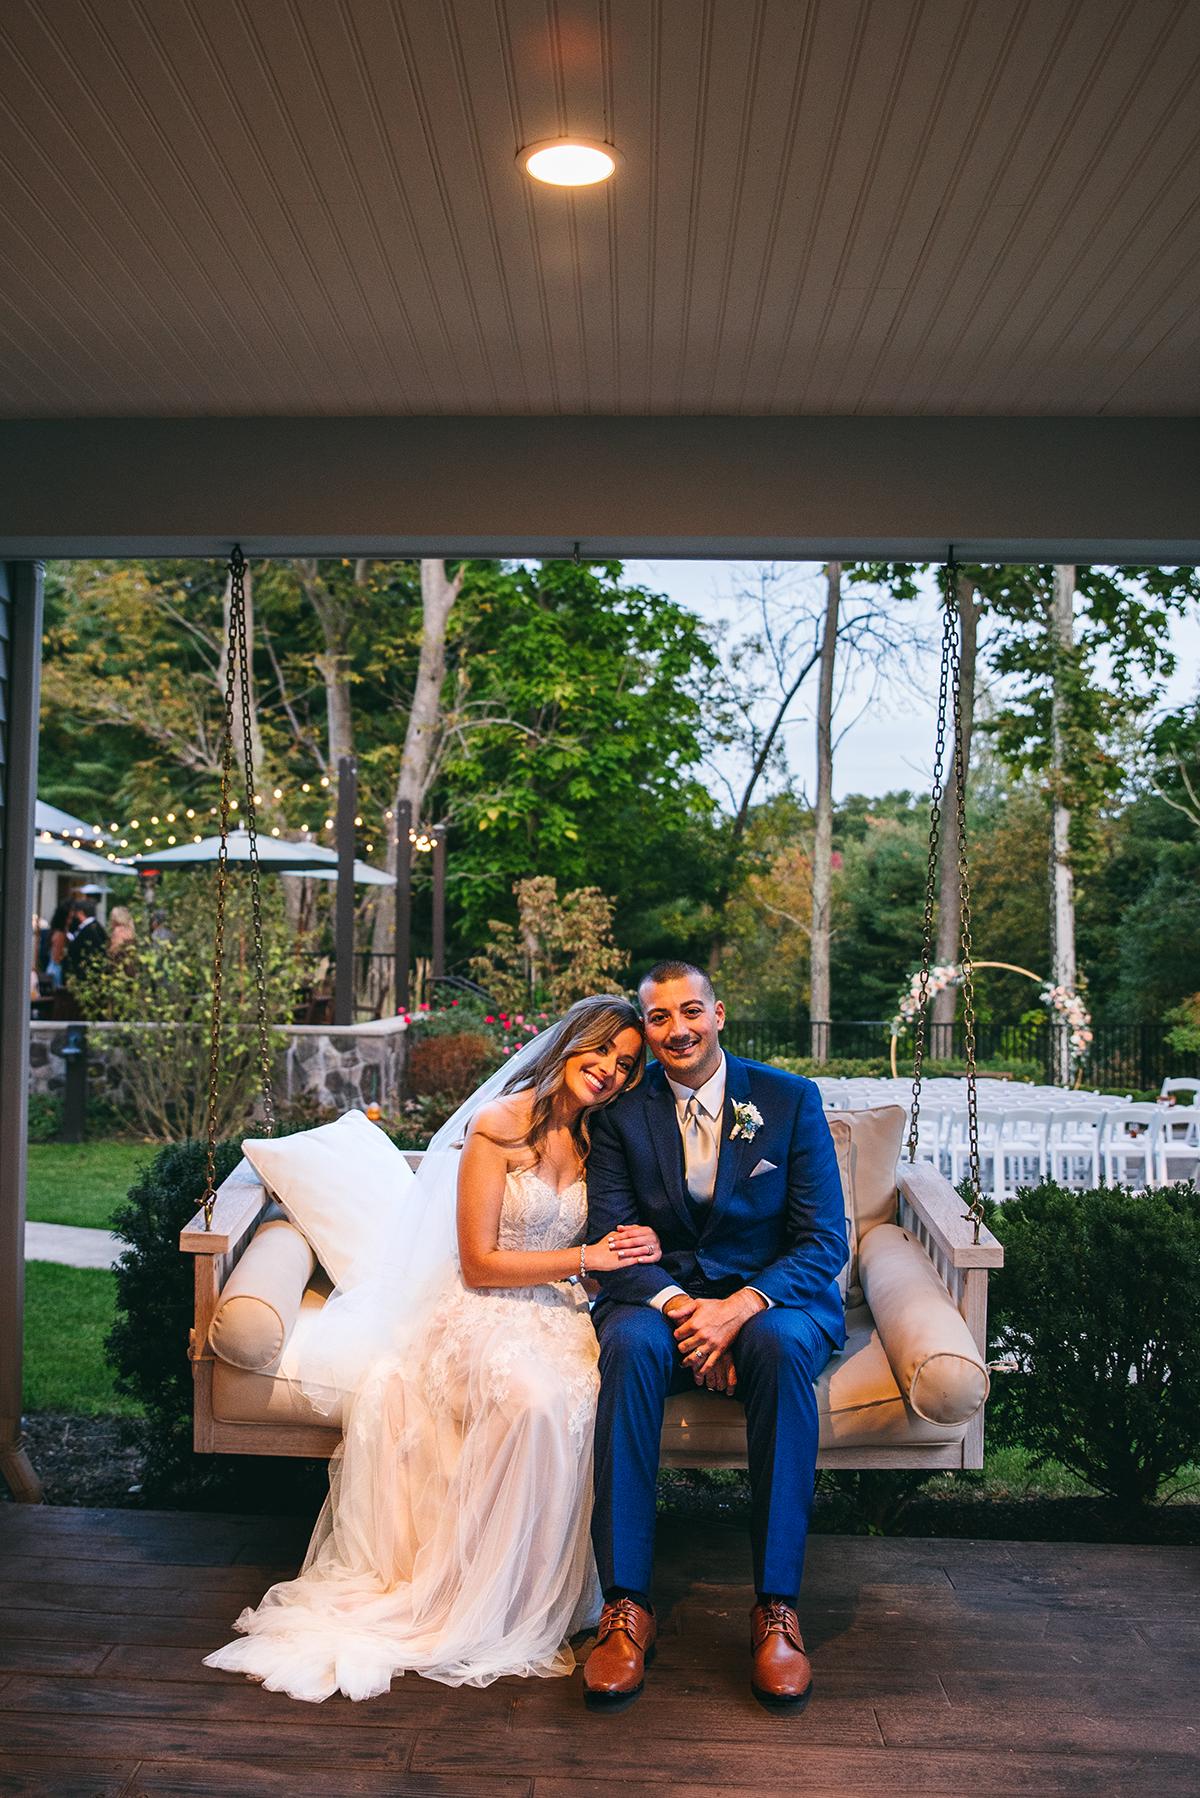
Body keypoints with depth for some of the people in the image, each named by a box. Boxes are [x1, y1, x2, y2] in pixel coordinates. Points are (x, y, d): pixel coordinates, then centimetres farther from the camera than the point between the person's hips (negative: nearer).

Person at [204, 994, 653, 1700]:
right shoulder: (499, 1125, -6)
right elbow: (479, 1262, -8)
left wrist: (634, 1249, -8)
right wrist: (583, 1257, -13)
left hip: (561, 1315, 4)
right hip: (486, 1314, -4)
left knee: (575, 1403, -32)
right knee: (533, 1400, -37)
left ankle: (514, 1603, -16)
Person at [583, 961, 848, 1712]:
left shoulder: (791, 1099, 1)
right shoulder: (623, 1114, 5)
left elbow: (825, 1241, -5)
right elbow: (612, 1244, -1)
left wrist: (741, 1306, -22)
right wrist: (678, 1306, -22)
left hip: (772, 1299, -1)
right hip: (662, 1297, 1)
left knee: (780, 1346, -35)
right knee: (630, 1344, -33)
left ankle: (777, 1607, -26)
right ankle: (627, 1606, -28)